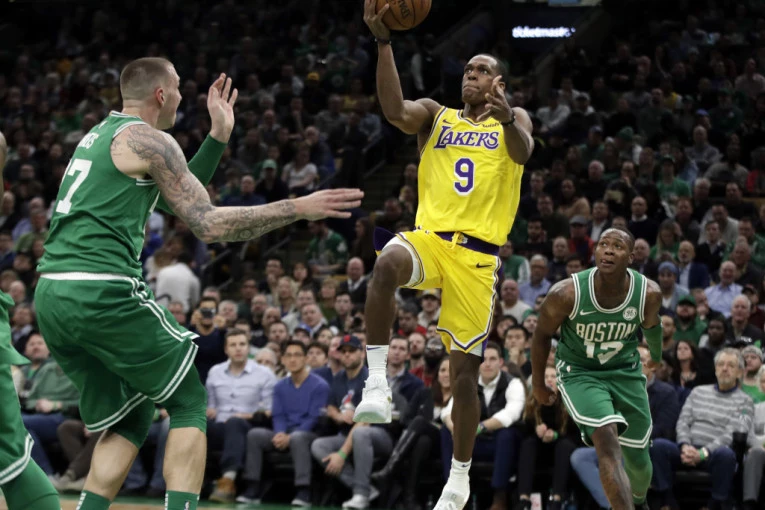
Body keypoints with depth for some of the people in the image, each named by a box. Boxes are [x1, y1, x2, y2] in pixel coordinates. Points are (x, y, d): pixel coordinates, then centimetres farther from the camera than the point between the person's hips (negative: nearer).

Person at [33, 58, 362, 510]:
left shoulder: (100, 136, 24)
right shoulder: (149, 140, -3)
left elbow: (179, 196, 33)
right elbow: (208, 224, -9)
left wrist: (219, 136, 29)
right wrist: (299, 208, -5)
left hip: (52, 295, 8)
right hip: (103, 292, -8)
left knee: (128, 420, 17)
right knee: (189, 401, 4)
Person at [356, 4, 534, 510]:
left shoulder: (513, 121, 10)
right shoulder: (436, 115, 14)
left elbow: (523, 152, -14)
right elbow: (395, 110, -8)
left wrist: (506, 118, -37)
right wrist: (384, 43, -20)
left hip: (479, 254, 0)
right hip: (430, 237, 0)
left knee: (465, 370, 2)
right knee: (387, 264, -38)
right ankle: (377, 383, -31)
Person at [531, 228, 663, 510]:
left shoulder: (649, 293, -19)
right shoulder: (567, 293, -25)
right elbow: (542, 333, -6)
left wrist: (657, 354, 26)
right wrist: (538, 384, 5)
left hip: (625, 371, 3)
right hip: (579, 373, -3)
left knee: (638, 459, 10)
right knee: (607, 441, -27)